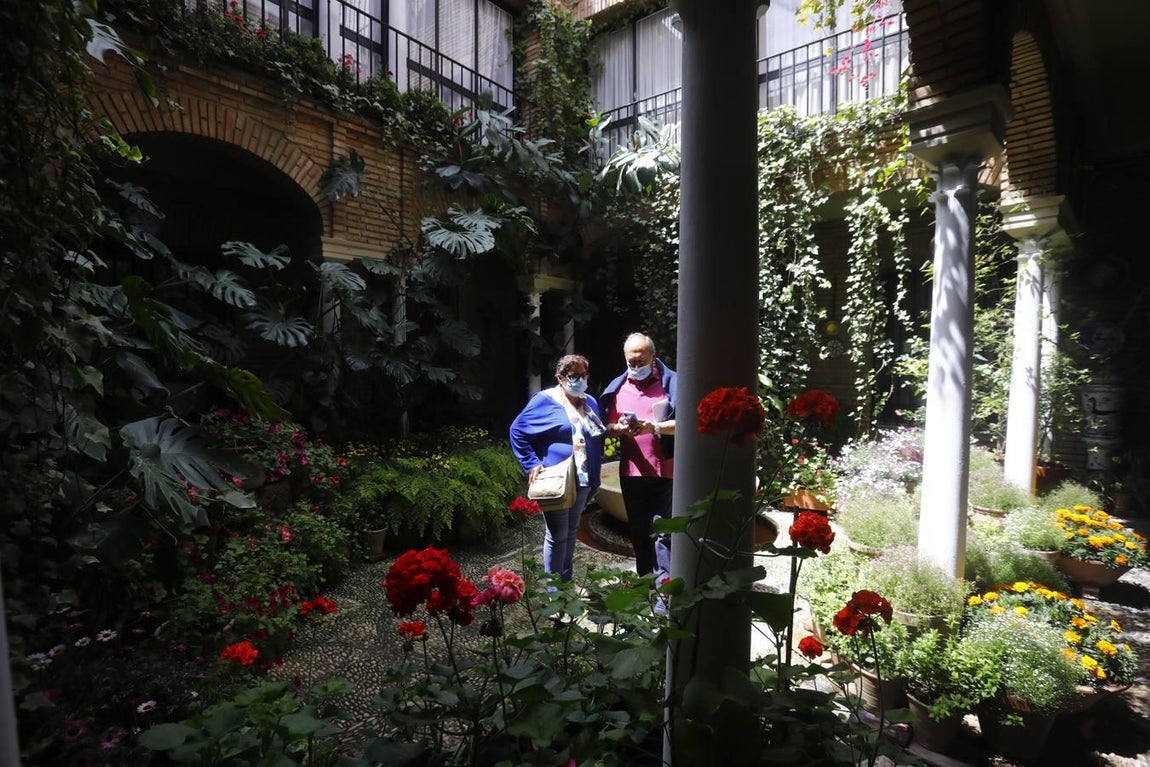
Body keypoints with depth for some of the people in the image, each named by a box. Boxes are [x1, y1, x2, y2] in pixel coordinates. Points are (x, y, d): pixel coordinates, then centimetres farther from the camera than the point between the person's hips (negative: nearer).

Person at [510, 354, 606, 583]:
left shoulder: (590, 403, 11)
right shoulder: (545, 400, -9)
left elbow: (598, 439, 21)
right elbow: (518, 431, -10)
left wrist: (595, 476, 11)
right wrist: (532, 464, -15)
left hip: (583, 481, 7)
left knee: (571, 532, 18)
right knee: (557, 535, 2)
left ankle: (567, 581, 34)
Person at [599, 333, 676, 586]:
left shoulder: (671, 383, -3)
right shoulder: (618, 387, 9)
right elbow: (608, 428, 11)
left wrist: (655, 427, -22)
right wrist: (619, 428, -11)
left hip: (665, 471, -4)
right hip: (631, 472, 5)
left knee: (663, 530, -2)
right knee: (638, 531, 16)